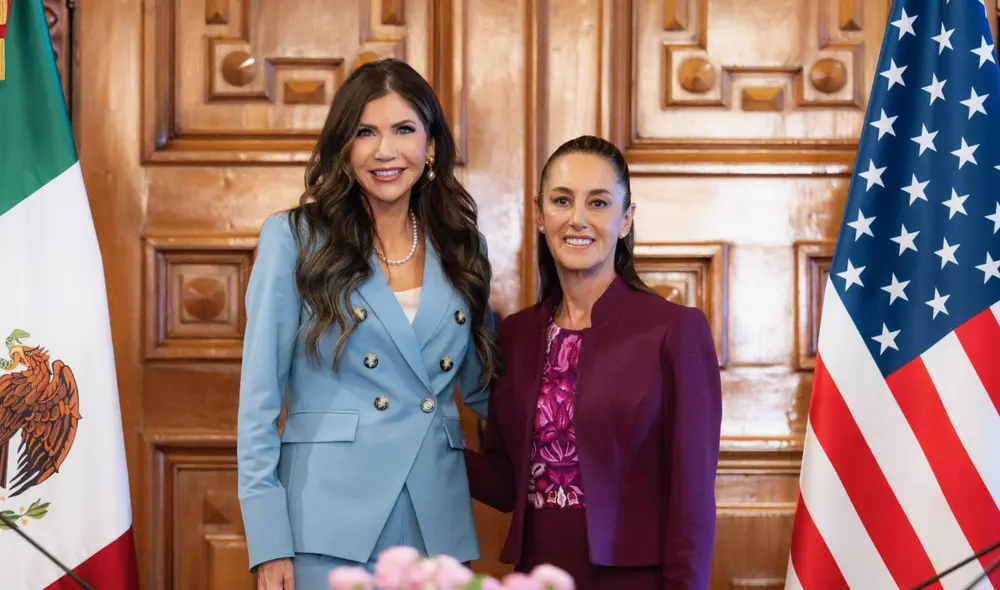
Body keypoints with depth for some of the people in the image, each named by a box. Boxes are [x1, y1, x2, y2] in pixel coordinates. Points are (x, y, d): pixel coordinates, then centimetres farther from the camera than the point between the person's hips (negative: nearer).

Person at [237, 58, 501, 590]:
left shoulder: (461, 247, 10)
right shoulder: (294, 239, -1)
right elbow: (260, 395, -4)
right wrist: (268, 541, -10)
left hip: (437, 526, 4)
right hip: (330, 528, -3)